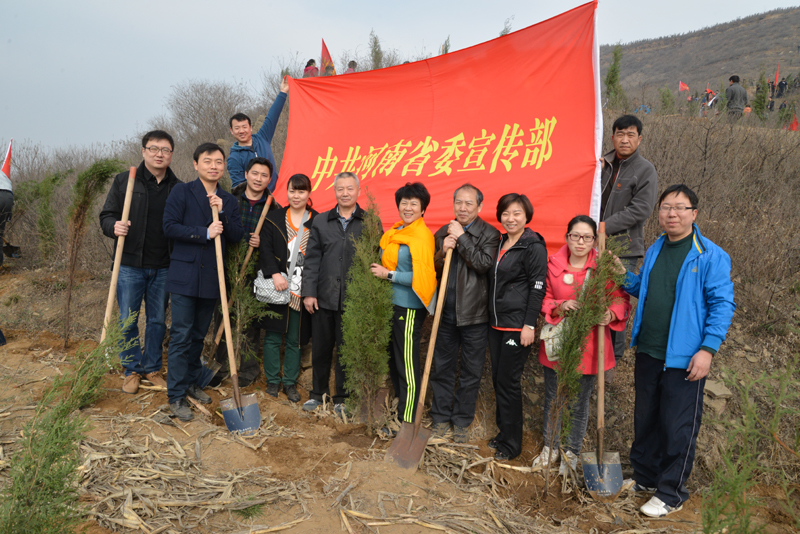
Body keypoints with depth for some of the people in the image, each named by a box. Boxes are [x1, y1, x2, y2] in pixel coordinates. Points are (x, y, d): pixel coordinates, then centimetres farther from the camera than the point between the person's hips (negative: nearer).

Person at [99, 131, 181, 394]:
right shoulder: (124, 181, 1)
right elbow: (106, 215, 2)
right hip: (130, 265, -1)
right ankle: (132, 371, 22)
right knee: (128, 320, 5)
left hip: (163, 267, 2)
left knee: (158, 320, 12)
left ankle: (152, 368, 27)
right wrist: (114, 227, -20)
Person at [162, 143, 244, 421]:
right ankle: (176, 396, 5)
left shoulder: (229, 200, 12)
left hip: (211, 278, 5)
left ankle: (191, 382, 31)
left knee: (199, 335, 15)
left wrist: (222, 212, -10)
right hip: (184, 276, -4)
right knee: (181, 336, -3)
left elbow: (237, 236, 4)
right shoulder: (181, 192, -1)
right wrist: (205, 233, -16)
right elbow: (170, 227, -11)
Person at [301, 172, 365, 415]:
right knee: (321, 348, 12)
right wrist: (308, 292, 0)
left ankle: (342, 398, 22)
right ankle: (318, 393, 29)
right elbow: (312, 259, 7)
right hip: (324, 298, 2)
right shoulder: (321, 222, 9)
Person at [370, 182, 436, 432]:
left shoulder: (422, 237, -15)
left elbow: (423, 276, -22)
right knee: (393, 360, 19)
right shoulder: (395, 233, 11)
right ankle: (399, 404, 36)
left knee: (407, 365, -1)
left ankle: (407, 422, 11)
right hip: (392, 304, 9)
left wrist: (388, 275, -18)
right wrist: (380, 270, 5)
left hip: (409, 308, -9)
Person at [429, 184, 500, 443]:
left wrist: (461, 237, -16)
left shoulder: (490, 234, -4)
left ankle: (461, 422, 22)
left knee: (471, 371, 7)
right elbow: (432, 271, 9)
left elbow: (485, 264, -20)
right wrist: (443, 252, -10)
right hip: (446, 312, 4)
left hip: (474, 314, -3)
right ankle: (441, 418, 27)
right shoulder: (443, 233, 9)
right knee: (442, 367, 12)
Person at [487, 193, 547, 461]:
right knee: (498, 379, 13)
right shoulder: (500, 243, 14)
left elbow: (538, 287, -14)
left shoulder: (533, 246, -10)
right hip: (496, 323, 8)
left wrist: (529, 325, -17)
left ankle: (511, 443, 11)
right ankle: (503, 432, 28)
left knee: (508, 381, -2)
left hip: (517, 324, -8)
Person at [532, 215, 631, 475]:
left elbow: (621, 299, -1)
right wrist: (559, 307, -14)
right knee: (552, 398, 15)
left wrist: (611, 315, -22)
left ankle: (571, 452, 31)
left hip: (588, 344, -2)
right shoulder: (553, 264, 0)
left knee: (579, 403, 10)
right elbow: (543, 297, 6)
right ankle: (550, 446, 37)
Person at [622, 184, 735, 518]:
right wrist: (622, 274, 5)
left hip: (684, 358, -6)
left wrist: (708, 349, -20)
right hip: (648, 352, 7)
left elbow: (722, 305, -14)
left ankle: (670, 494, 19)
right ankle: (644, 477, 36)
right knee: (645, 420, 18)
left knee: (678, 427, 4)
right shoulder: (655, 251, 10)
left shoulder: (711, 256, -12)